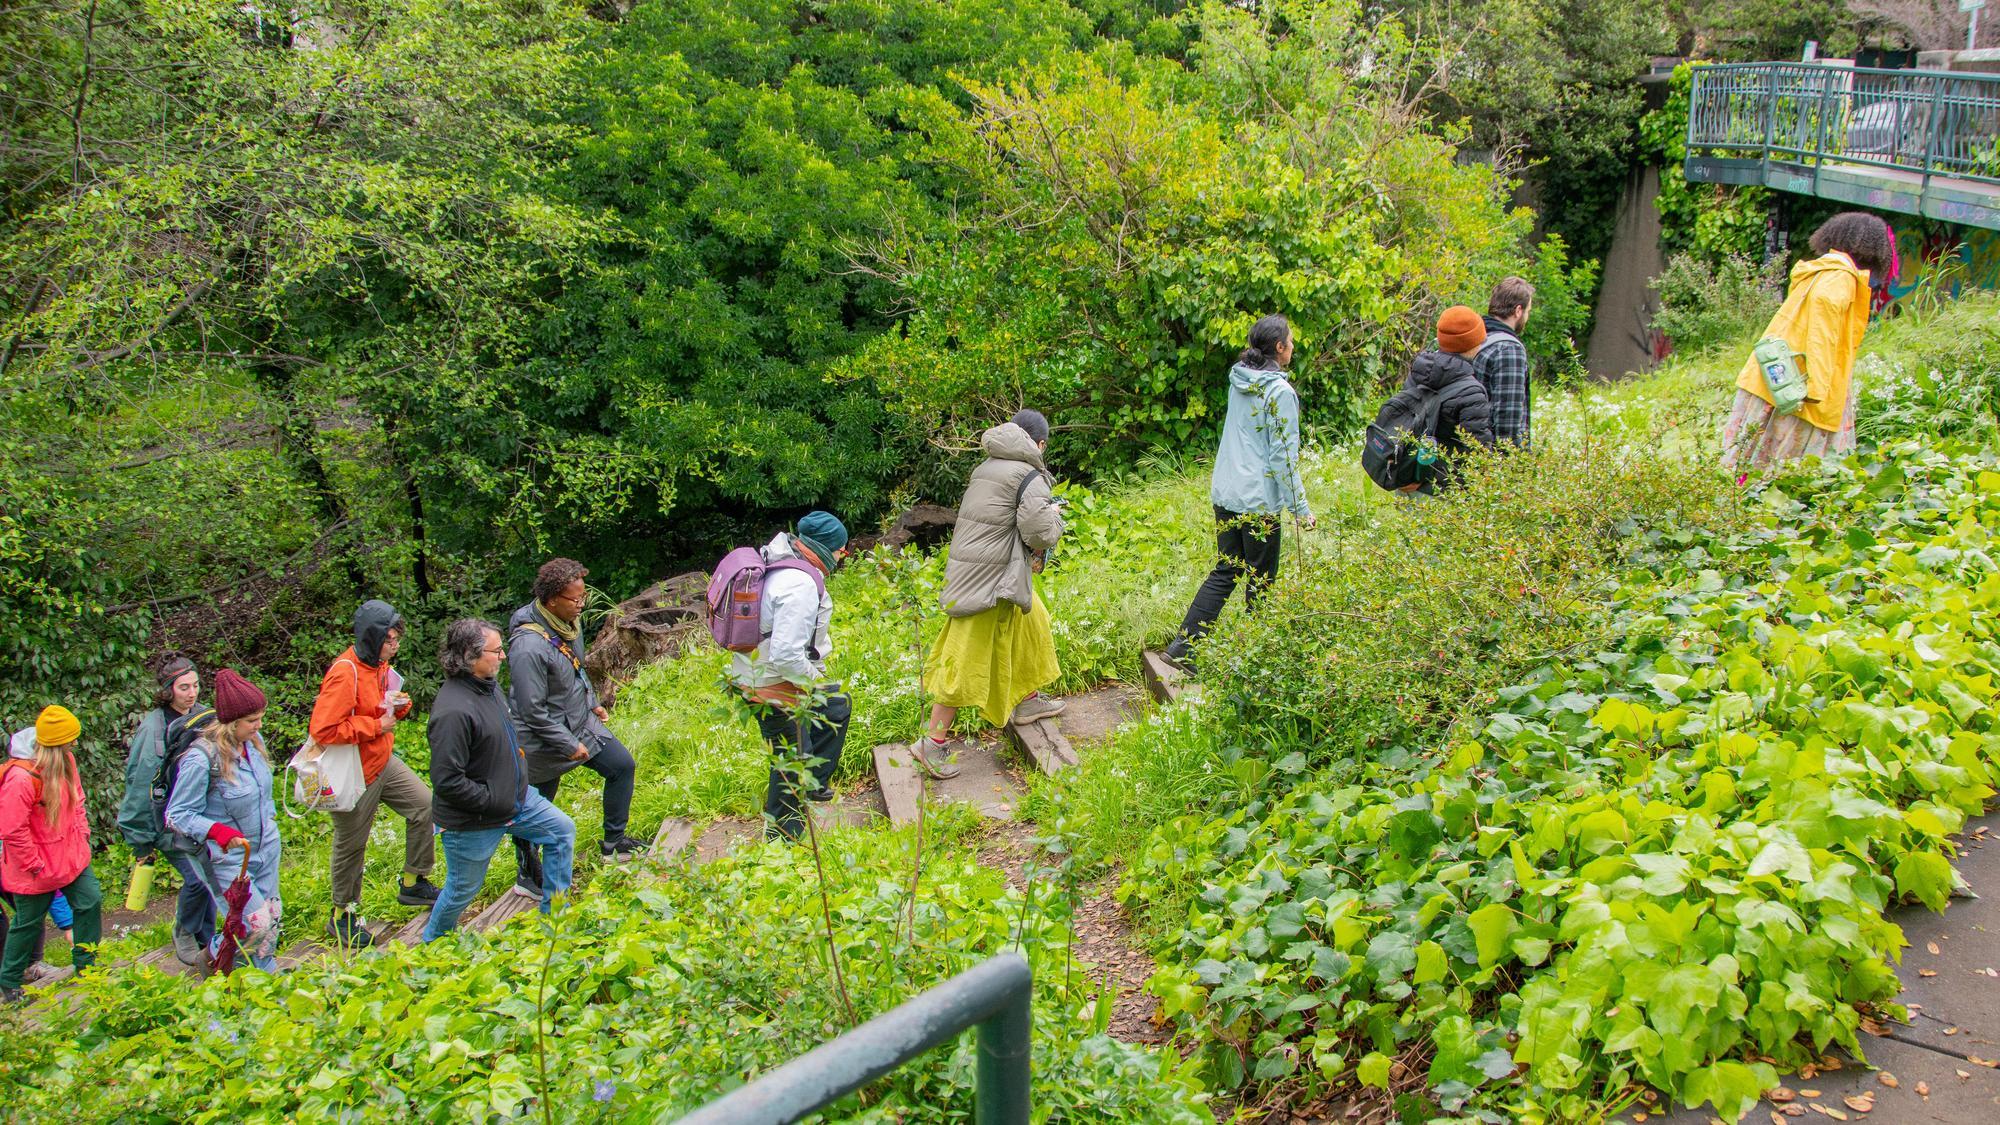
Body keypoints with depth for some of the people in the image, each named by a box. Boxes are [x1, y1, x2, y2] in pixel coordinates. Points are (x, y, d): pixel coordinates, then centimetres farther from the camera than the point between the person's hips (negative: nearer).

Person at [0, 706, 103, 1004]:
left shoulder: (67, 761, -4)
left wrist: (83, 834, 3)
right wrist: (36, 865, -19)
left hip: (72, 856, 7)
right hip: (35, 870, -7)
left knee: (90, 902, 8)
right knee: (28, 923, 8)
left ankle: (85, 966, 25)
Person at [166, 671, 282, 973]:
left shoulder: (254, 740, -5)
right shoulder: (202, 758, -25)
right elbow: (177, 815, -19)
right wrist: (216, 831, -32)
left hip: (267, 846, 7)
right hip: (227, 858, -7)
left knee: (272, 917, 14)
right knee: (256, 925, -7)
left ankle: (267, 973, 35)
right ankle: (216, 955, 24)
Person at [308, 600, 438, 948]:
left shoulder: (380, 665, 3)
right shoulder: (345, 674, -26)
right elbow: (323, 730, -31)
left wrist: (399, 704, -6)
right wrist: (376, 726, -24)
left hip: (383, 762, 8)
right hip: (355, 774, -8)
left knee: (423, 804, 9)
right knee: (351, 845, 6)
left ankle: (413, 883, 24)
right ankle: (343, 916, 24)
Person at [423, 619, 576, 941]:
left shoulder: (489, 685, -1)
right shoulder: (453, 710, -32)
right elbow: (447, 781, -31)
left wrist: (520, 771, 11)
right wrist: (494, 803, -23)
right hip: (473, 824, -9)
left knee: (562, 831, 17)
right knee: (463, 889, 11)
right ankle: (434, 945, 39)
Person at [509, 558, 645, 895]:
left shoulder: (570, 621, -5)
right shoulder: (529, 646, -32)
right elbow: (533, 711, -27)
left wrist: (592, 702, 21)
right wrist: (569, 746, -20)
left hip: (582, 722, 9)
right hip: (544, 739, -8)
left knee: (622, 765, 12)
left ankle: (614, 842, 26)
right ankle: (529, 877, 26)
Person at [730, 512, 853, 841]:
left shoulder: (777, 562, 3)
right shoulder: (801, 586, -29)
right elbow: (785, 655, -33)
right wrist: (813, 679, -14)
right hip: (775, 691, -10)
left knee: (838, 705, 26)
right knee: (792, 765, 6)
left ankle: (814, 782, 34)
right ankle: (781, 841, 22)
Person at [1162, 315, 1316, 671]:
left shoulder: (1238, 381, 8)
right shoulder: (1281, 392, -13)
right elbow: (1283, 456, -15)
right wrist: (1301, 507, -11)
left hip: (1225, 492, 7)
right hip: (1259, 498, -7)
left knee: (1225, 571, 14)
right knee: (1260, 579, 7)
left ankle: (1183, 644, 7)